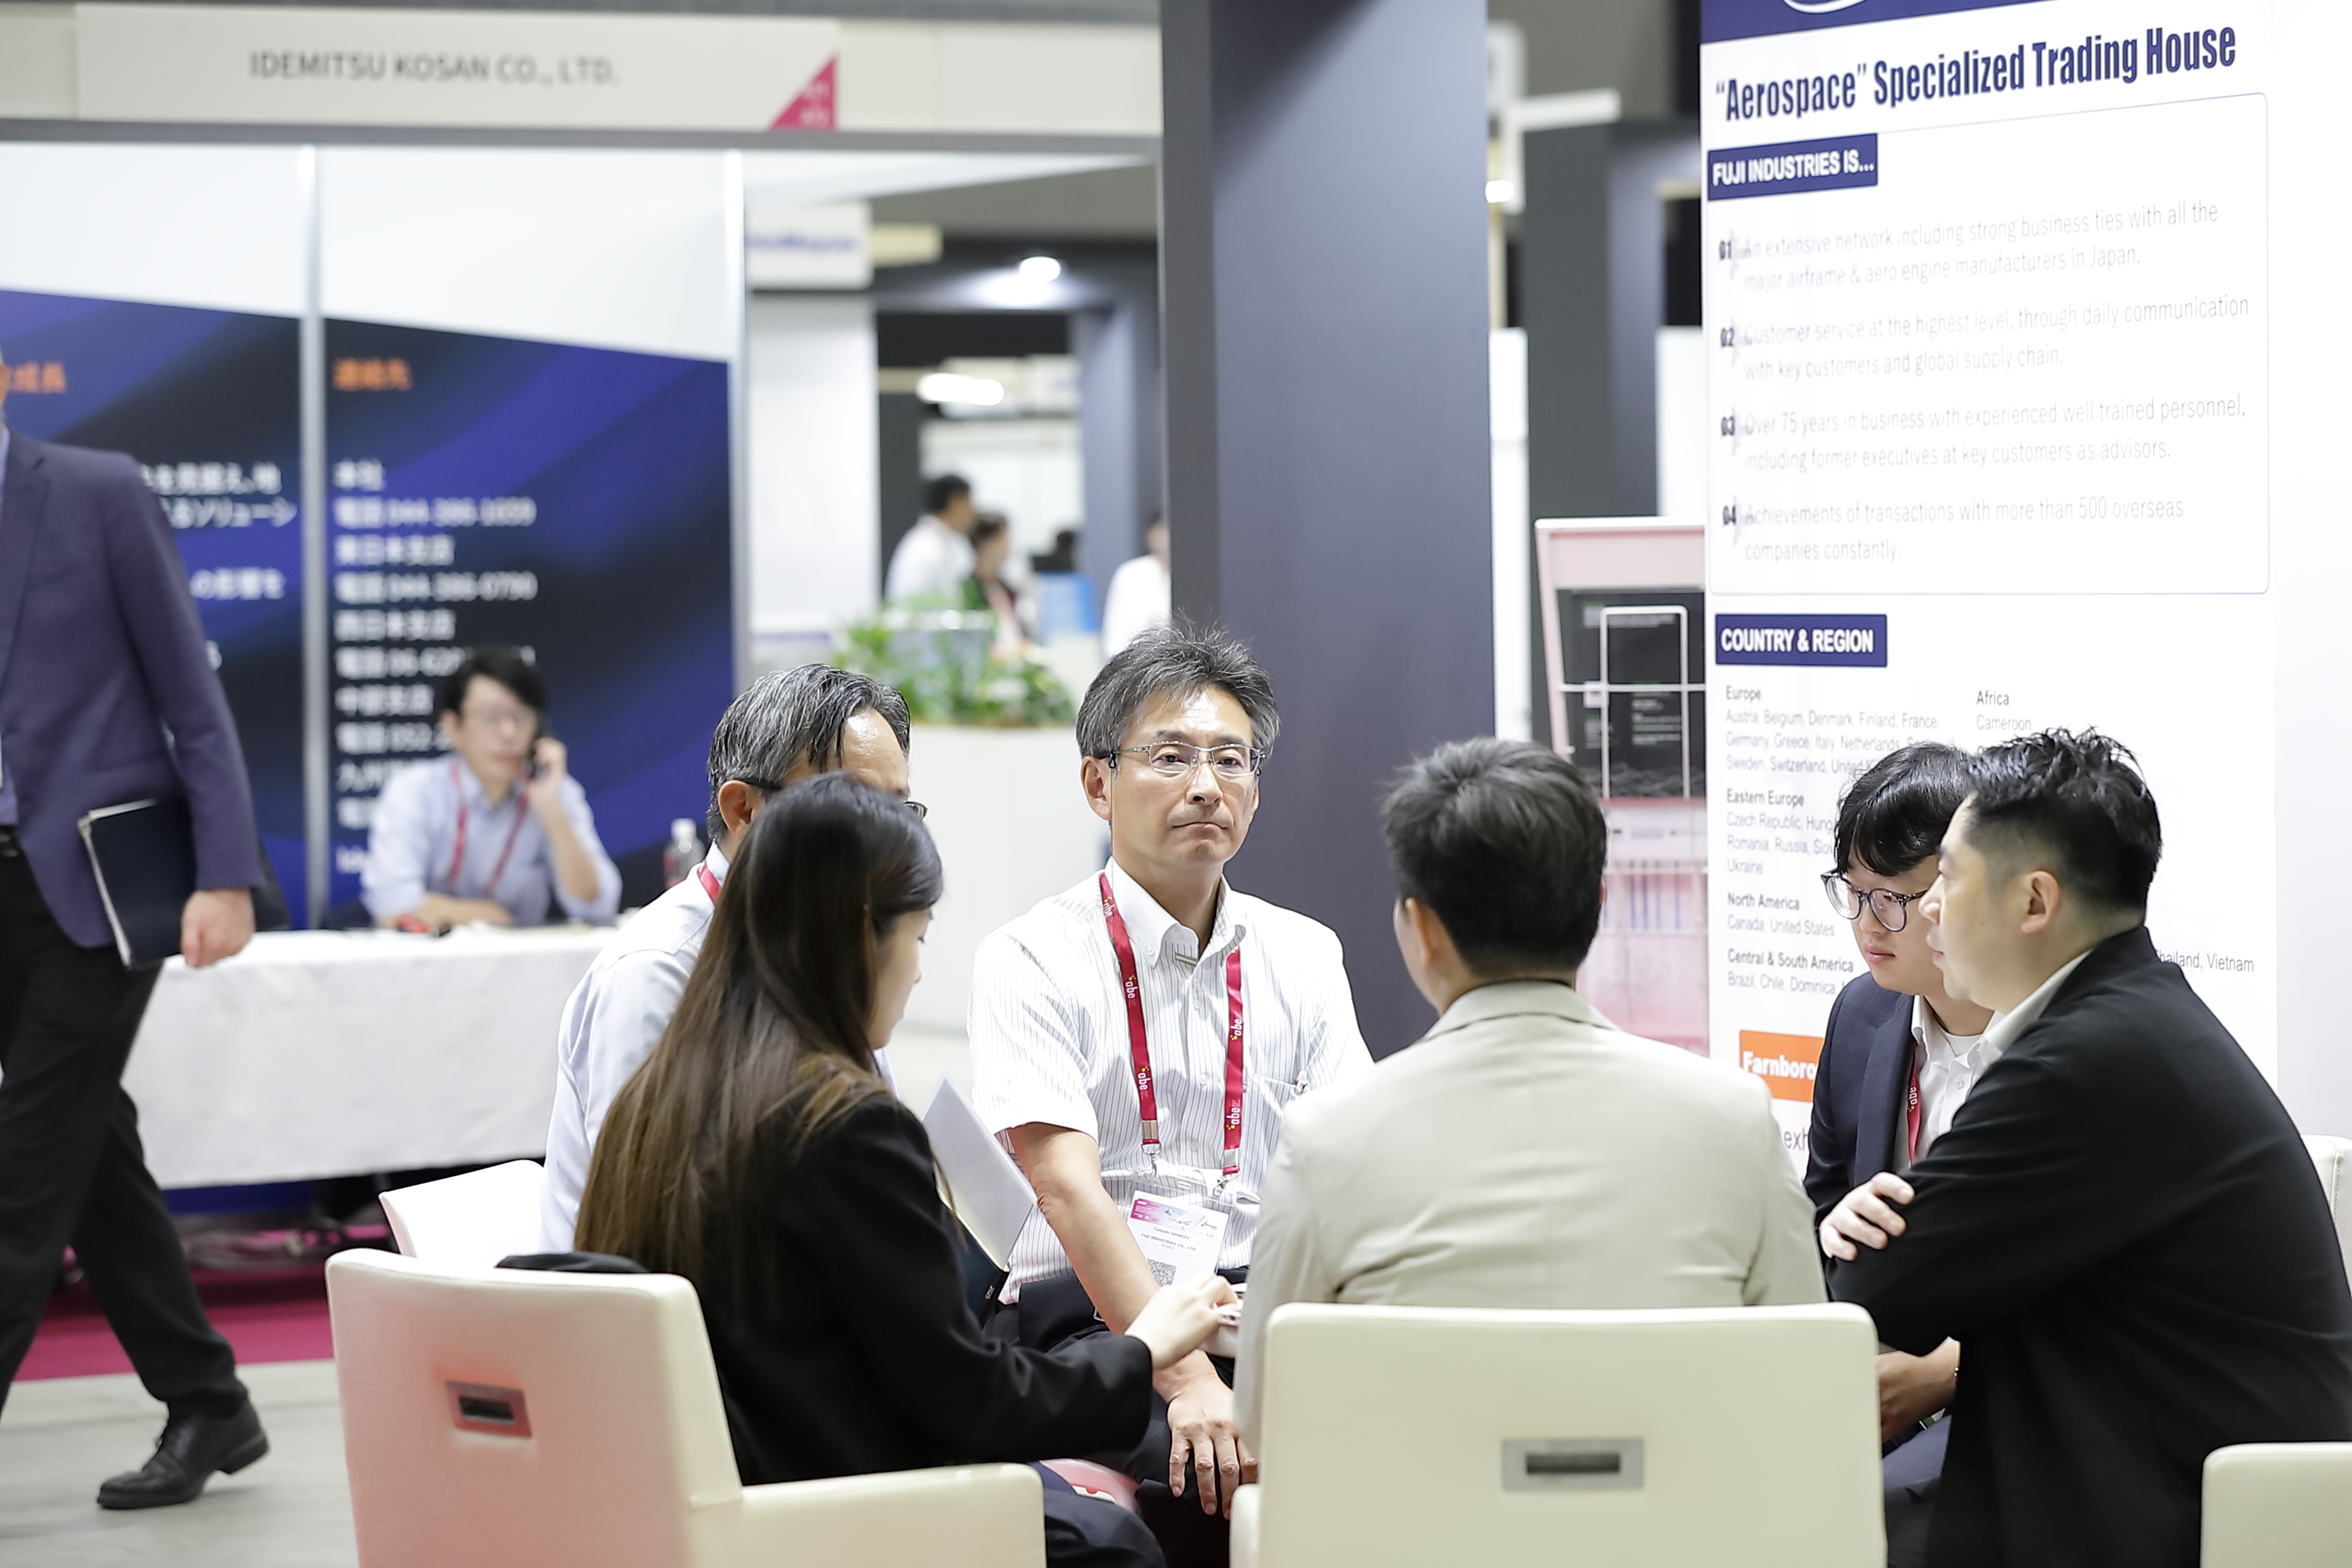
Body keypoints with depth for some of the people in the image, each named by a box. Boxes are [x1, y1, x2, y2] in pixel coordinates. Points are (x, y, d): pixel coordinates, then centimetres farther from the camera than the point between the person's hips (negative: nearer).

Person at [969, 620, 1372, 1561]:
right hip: (1087, 1313, -4)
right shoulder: (1032, 959, 0)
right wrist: (1185, 1378, -25)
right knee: (1202, 1462, -35)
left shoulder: (1304, 957, 15)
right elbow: (1068, 1188, -12)